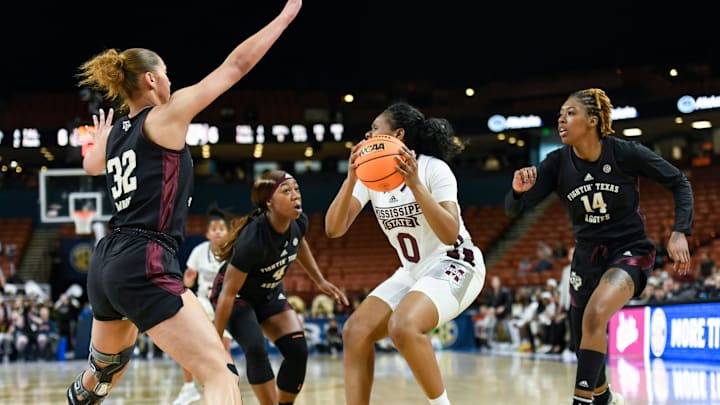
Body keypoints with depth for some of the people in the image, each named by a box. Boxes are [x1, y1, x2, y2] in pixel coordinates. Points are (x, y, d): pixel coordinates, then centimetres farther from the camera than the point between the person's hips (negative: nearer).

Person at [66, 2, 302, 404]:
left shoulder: (115, 132, 17)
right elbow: (237, 64, -3)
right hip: (144, 267, -9)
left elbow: (91, 164, 43)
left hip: (106, 265, 9)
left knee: (107, 369, 34)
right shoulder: (166, 116, -4)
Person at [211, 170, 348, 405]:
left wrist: (320, 281, 12)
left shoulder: (299, 223, -18)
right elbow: (228, 293, -30)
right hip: (237, 295, -6)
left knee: (298, 350, -10)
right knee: (256, 350, -28)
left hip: (270, 293, 6)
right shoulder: (252, 239, -37)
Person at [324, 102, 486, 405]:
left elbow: (450, 234, -28)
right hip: (413, 272, 7)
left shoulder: (434, 168, -17)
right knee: (355, 331, -10)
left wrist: (415, 184, -33)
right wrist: (351, 178, -23)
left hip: (455, 265, -7)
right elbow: (334, 229, -11)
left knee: (403, 326, -32)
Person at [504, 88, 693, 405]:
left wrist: (680, 233, -16)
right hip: (587, 257, 5)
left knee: (595, 315, -31)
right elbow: (513, 210, -11)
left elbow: (678, 182, -5)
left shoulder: (626, 153, -16)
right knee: (584, 339, 14)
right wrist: (519, 191, -34)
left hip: (629, 250, -5)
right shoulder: (558, 163, -8)